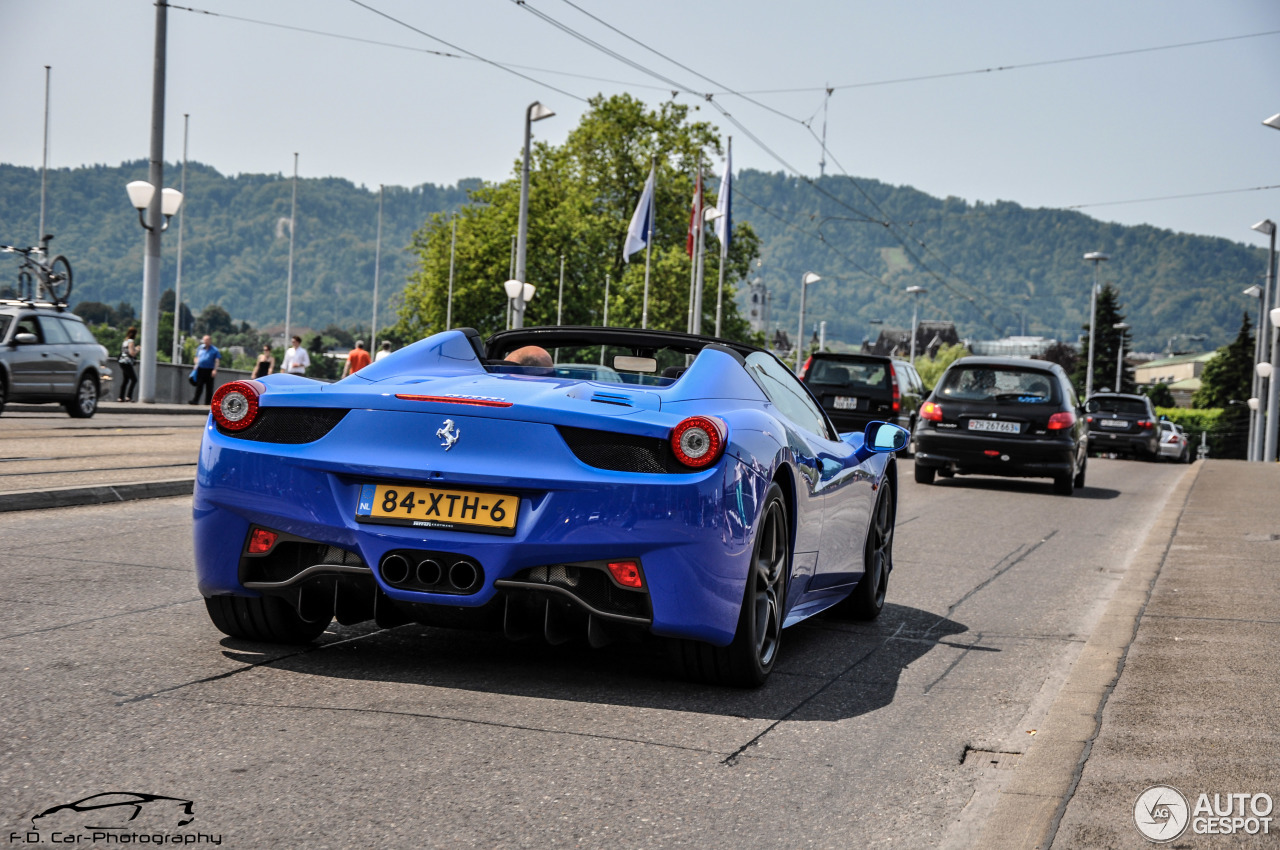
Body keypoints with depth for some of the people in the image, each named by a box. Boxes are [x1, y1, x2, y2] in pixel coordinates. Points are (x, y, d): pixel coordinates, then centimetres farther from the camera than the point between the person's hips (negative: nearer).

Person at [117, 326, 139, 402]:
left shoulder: (125, 341, 17)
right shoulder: (131, 341, -11)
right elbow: (132, 353, -17)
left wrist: (135, 349, 22)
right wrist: (137, 350, 1)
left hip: (122, 362, 9)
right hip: (127, 362, -9)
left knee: (125, 380, 11)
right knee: (134, 379, -7)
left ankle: (121, 397, 8)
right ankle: (128, 396, -15)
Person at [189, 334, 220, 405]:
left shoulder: (214, 350, 0)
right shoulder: (200, 348, 13)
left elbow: (217, 361, -5)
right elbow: (197, 357, 22)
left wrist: (215, 370, -16)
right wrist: (196, 365, 6)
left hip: (209, 371, -3)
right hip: (200, 370, 3)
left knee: (209, 388, 2)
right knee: (199, 386, -3)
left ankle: (208, 402, 7)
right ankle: (195, 400, -7)